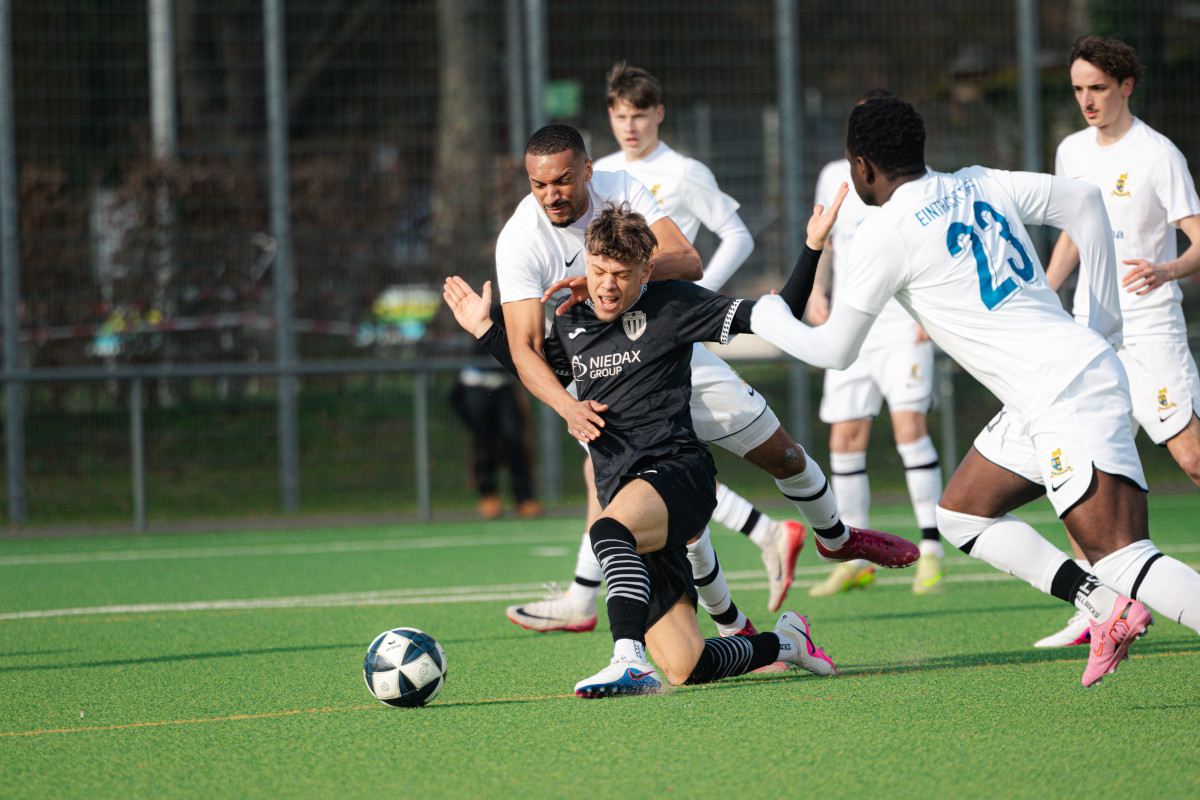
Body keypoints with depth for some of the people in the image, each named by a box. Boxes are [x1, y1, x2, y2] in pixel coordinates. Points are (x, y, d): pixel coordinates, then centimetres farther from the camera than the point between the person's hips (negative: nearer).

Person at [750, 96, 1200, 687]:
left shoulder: (885, 233, -6)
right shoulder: (981, 185, 14)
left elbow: (833, 351, 2)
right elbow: (1084, 201, 21)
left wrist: (769, 320, 23)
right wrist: (1103, 319, 23)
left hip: (1068, 399, -9)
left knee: (1122, 559, -17)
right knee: (961, 513, 17)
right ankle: (1108, 607, 7)